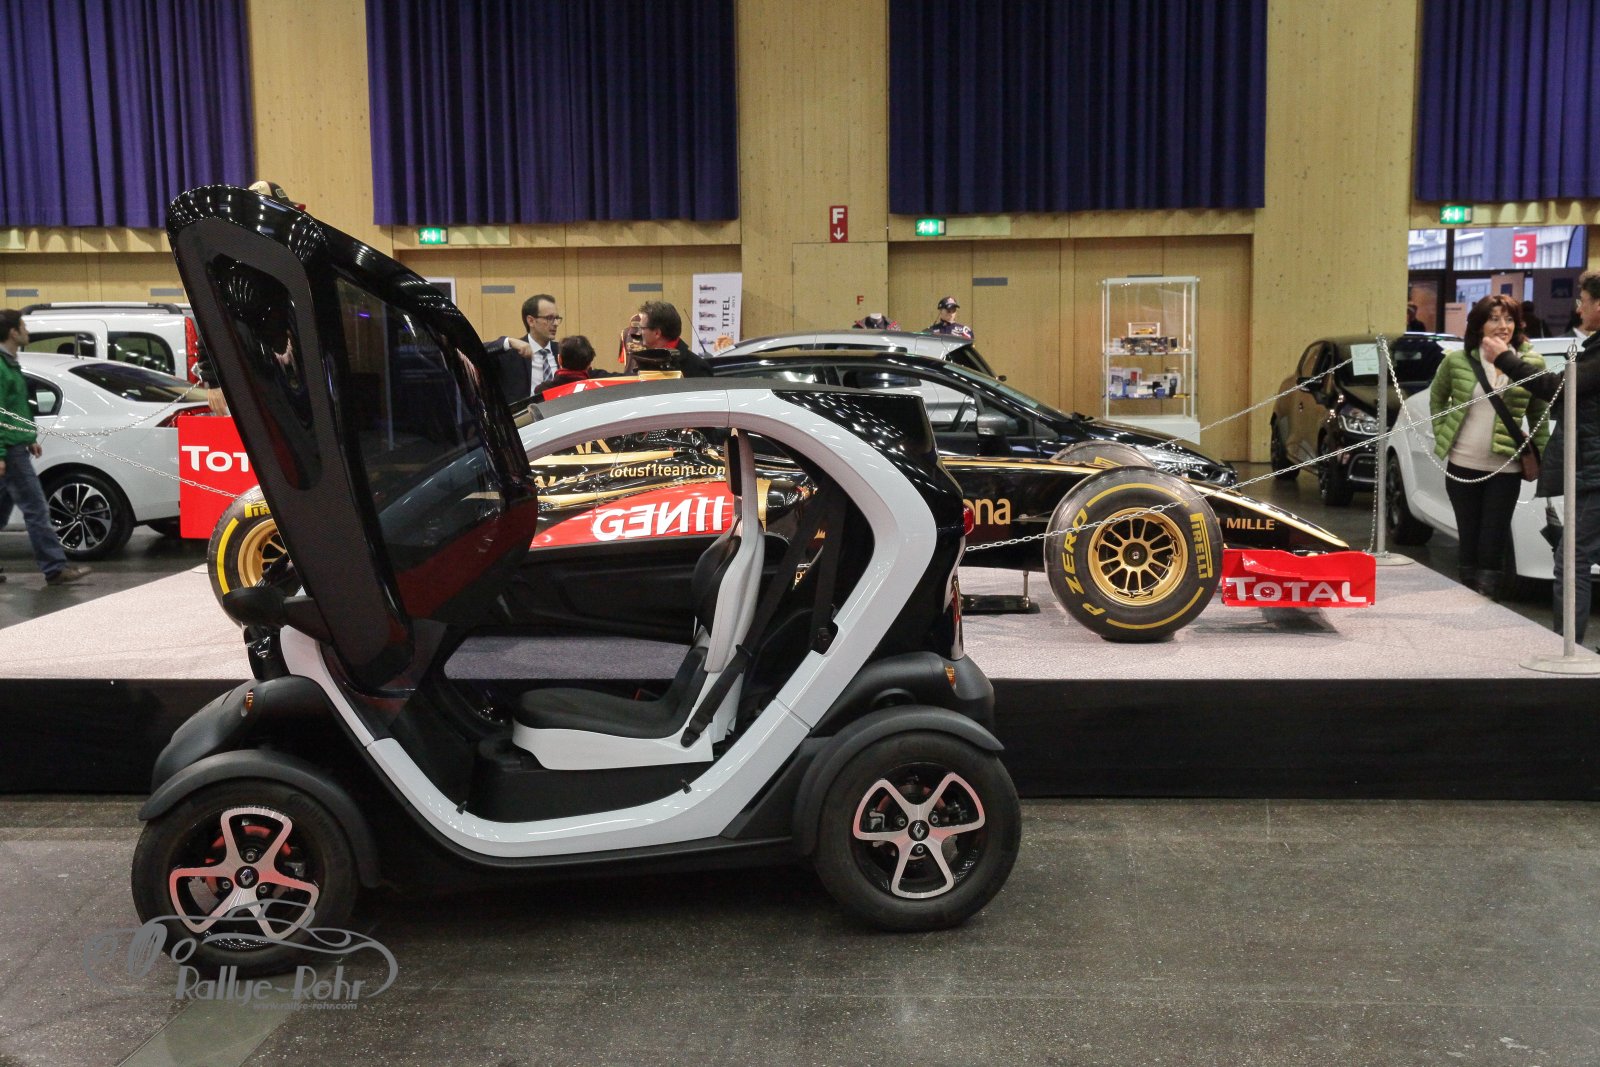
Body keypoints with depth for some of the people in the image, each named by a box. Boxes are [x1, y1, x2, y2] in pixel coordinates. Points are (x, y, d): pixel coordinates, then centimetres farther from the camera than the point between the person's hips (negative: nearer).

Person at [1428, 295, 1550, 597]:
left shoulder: (1532, 364, -2)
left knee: (1493, 542, 1)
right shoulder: (1457, 360, 0)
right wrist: (1441, 433, 7)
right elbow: (1436, 397, 15)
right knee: (1468, 538, 10)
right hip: (1462, 464, 1)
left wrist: (1542, 457, 1)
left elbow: (1540, 416, 5)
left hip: (1505, 469, -1)